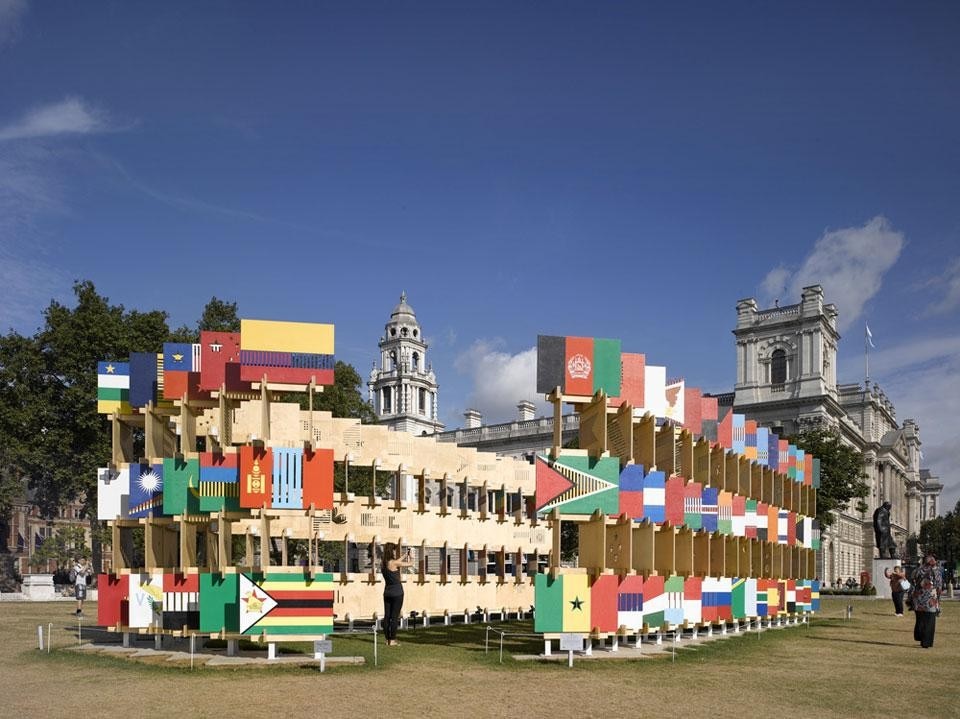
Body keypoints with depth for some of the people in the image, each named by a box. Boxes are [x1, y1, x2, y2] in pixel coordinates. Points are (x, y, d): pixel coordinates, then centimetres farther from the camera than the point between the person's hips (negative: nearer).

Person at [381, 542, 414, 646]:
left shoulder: (384, 564, 6)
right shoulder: (394, 563, -15)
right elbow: (410, 564, -6)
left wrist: (405, 556, 36)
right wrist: (410, 559, 16)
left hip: (387, 592, 7)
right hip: (397, 593, -7)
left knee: (387, 616, 8)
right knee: (394, 617, -3)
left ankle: (388, 639, 12)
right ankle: (392, 640, -2)